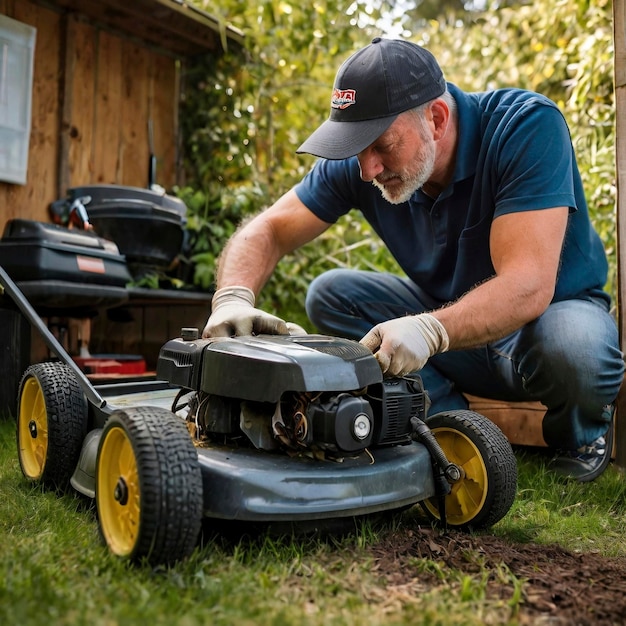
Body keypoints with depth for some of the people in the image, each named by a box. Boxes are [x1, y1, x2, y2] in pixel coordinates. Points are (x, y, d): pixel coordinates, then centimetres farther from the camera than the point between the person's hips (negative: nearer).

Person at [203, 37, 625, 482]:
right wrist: (234, 299, -34)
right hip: (450, 318, 4)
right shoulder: (360, 161, -14)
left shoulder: (527, 127, -27)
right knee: (329, 295, -14)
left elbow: (528, 286, -36)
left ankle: (580, 436, -1)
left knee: (574, 349, -38)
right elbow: (268, 230, -13)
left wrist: (430, 330, -52)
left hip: (553, 309, -3)